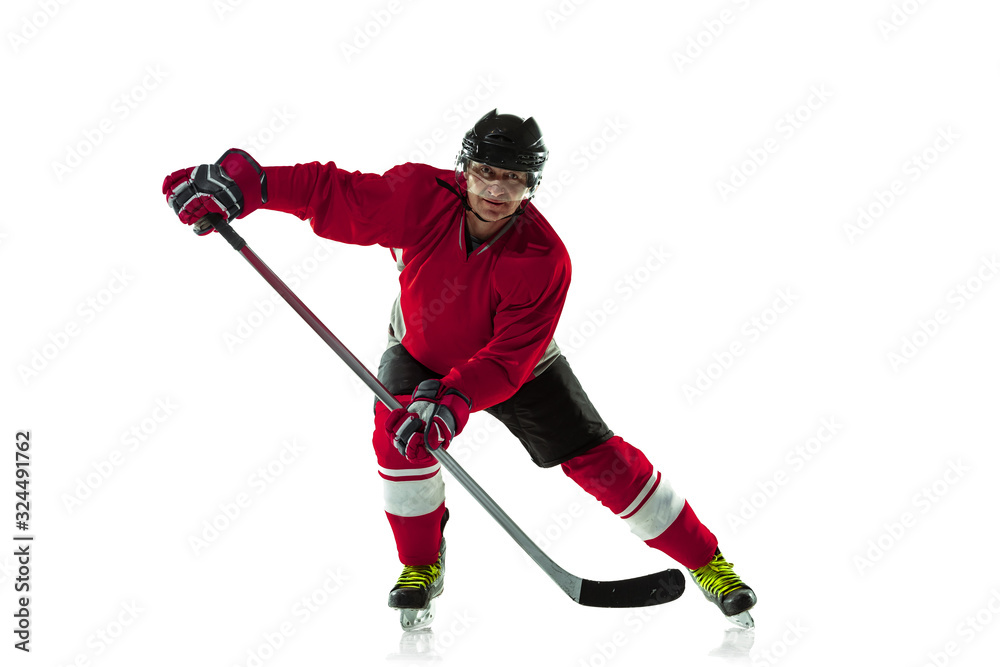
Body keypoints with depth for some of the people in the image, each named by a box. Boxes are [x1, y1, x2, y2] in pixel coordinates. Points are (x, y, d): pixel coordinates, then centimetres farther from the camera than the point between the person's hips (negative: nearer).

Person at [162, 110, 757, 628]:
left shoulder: (545, 259, -34)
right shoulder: (420, 198, -30)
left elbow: (508, 360, -35)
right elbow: (331, 195, -25)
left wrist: (453, 398, -50)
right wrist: (244, 184, -36)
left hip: (517, 369, -2)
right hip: (422, 352, 2)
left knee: (597, 457, -9)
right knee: (398, 430, -26)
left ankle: (705, 559, 6)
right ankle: (423, 566, -1)